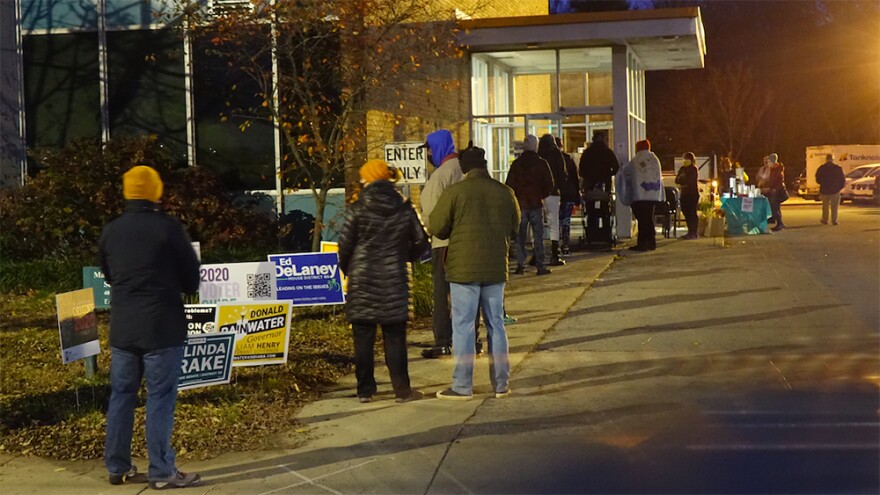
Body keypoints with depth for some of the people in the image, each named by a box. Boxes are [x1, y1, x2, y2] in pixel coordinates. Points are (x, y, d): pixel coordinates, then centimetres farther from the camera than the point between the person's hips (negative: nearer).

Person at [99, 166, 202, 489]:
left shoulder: (110, 232, 4)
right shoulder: (168, 228, -12)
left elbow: (109, 276, 15)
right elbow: (192, 279, -6)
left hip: (122, 327, 5)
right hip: (162, 327, -5)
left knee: (121, 396, 13)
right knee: (160, 398, -2)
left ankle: (118, 467, 20)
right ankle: (162, 472, 1)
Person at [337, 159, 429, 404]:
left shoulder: (358, 209, -7)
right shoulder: (405, 208, 0)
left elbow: (345, 244, -6)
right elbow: (421, 241, 2)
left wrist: (347, 269, 12)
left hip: (362, 279, -1)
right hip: (394, 280, 1)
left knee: (363, 338, 6)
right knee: (395, 337, 6)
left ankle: (365, 390, 10)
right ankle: (402, 389, 8)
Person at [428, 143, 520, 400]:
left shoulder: (455, 192, -10)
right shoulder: (505, 192, 2)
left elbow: (437, 227, -6)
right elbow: (514, 227, 14)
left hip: (463, 269, -4)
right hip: (496, 269, 4)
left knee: (463, 324, 1)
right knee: (495, 324, 11)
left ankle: (462, 386, 2)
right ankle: (501, 384, 14)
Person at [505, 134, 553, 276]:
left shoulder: (516, 164, -1)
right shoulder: (542, 163, -3)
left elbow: (509, 184, 0)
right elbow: (549, 185, -1)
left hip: (520, 204, 1)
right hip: (536, 204, -1)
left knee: (520, 236, 7)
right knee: (538, 236, 2)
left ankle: (520, 265, 3)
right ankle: (540, 266, 0)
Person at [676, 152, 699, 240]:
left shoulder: (693, 169, -4)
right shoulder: (682, 168, 16)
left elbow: (690, 180, -13)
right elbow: (677, 180, 8)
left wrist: (681, 180, 0)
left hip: (693, 193, -7)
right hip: (685, 194, 7)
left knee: (692, 213, -9)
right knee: (686, 212, 5)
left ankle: (694, 233, -10)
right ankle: (690, 232, 11)